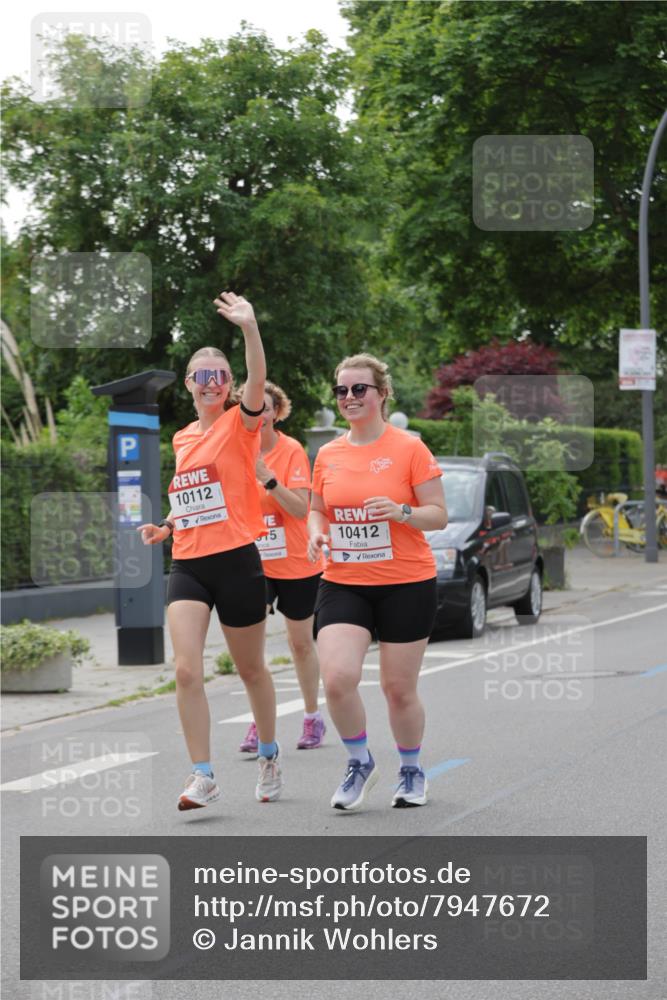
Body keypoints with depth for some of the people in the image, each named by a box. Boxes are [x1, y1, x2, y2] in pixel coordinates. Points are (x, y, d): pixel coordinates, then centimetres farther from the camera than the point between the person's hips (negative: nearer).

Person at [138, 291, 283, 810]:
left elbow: (257, 382, -25)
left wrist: (250, 328, -40)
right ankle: (203, 776, -6)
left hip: (236, 561, -4)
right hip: (188, 565, 4)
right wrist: (166, 527, 9)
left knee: (251, 669, 10)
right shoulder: (182, 438, 14)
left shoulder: (240, 424, -3)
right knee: (186, 670, -11)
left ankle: (269, 756, 31)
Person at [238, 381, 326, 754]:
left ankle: (313, 718, 29)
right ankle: (258, 725, -11)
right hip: (254, 563, 3)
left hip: (297, 564, -2)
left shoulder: (292, 451, -12)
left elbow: (301, 509, -20)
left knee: (301, 641, 11)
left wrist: (268, 478, -31)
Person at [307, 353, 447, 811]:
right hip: (343, 583, 3)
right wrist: (316, 532, -3)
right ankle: (361, 763, 9)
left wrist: (401, 511, -23)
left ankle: (412, 771, 29)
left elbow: (439, 515, -4)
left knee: (399, 688, 4)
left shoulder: (410, 448, -6)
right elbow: (317, 510, 20)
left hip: (406, 584, -3)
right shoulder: (328, 455, 7)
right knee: (337, 678, -15)